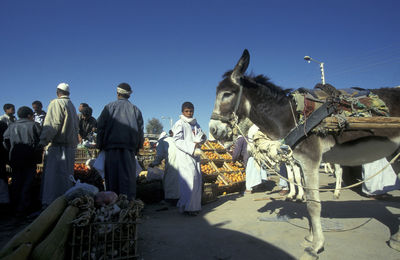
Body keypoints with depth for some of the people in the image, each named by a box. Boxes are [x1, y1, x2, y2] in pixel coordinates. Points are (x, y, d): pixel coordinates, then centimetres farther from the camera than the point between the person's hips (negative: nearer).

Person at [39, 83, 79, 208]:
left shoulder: (56, 103, -6)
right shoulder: (72, 106, 18)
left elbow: (53, 123, -16)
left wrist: (43, 140, -16)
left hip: (58, 144, -8)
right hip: (71, 145, 8)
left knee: (53, 174, -7)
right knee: (66, 174, 12)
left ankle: (50, 204, -7)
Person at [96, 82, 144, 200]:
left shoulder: (109, 107, 6)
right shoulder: (135, 109, 11)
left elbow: (100, 126, 3)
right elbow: (140, 130, 10)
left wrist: (100, 145, 9)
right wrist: (137, 147, 14)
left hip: (112, 146, -1)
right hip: (129, 147, 1)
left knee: (112, 174, 5)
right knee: (128, 174, 1)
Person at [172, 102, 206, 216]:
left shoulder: (195, 124, 17)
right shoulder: (179, 124, -3)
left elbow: (201, 136, 17)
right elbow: (178, 141, -11)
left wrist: (201, 137, -8)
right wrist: (192, 146, -20)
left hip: (195, 155, 7)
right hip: (185, 156, -7)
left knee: (197, 180, 5)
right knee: (190, 179, -12)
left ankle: (195, 205, 15)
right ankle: (187, 207, -4)